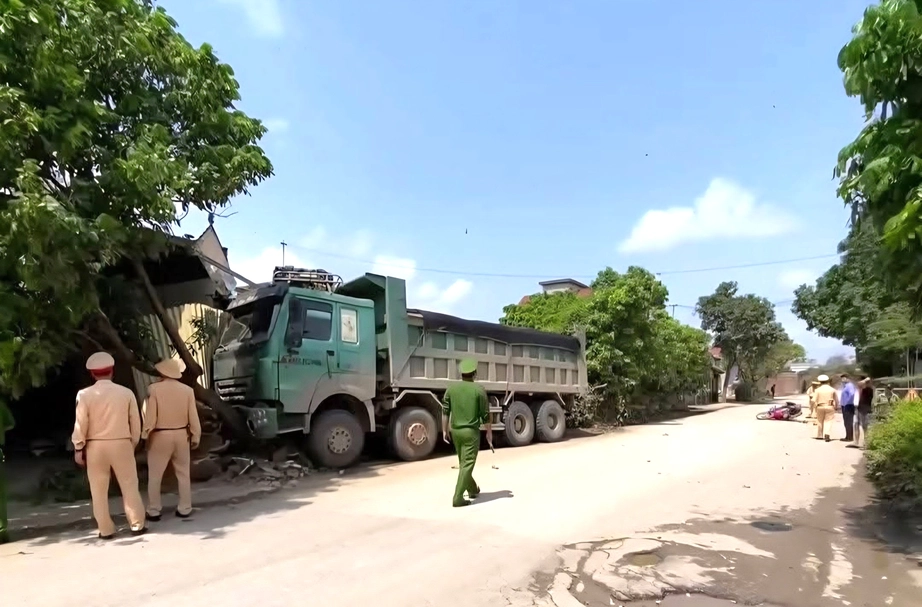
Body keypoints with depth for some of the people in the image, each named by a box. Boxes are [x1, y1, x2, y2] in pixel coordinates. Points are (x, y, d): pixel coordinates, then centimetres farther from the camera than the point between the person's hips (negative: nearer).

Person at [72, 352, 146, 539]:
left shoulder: (85, 394, -6)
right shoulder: (126, 392, -3)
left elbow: (81, 424, -5)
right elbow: (135, 422, 2)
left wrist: (78, 448, 5)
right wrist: (133, 443, 14)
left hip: (96, 446, 0)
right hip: (121, 444, 0)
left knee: (99, 489, 10)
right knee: (130, 485, 9)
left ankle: (106, 530, 15)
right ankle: (137, 525, 14)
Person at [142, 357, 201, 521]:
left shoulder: (154, 388, -12)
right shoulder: (187, 390, -3)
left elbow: (150, 415, -12)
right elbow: (193, 416, -1)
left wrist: (145, 434, 1)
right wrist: (196, 436, 8)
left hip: (160, 436, -2)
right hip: (181, 435, 3)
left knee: (155, 475, 9)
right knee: (183, 474, 12)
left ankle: (153, 511, 13)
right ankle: (184, 508, 16)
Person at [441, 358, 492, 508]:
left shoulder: (452, 388, 0)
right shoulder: (479, 389, -9)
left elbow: (445, 411, 0)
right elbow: (485, 414, -6)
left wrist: (444, 430, 7)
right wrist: (489, 432, 5)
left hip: (455, 430, 5)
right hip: (471, 431, -5)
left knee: (463, 463, 21)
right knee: (467, 465, -2)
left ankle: (472, 490, 38)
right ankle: (457, 498, -7)